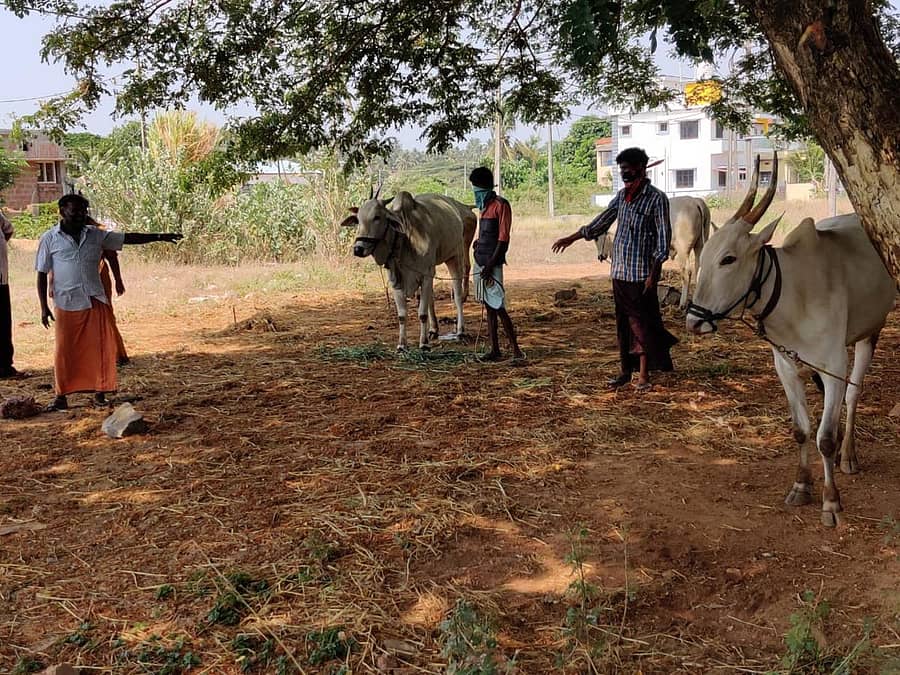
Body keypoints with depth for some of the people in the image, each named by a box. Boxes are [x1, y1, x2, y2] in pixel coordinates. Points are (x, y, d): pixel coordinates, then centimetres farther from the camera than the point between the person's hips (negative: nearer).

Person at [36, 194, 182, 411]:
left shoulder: (96, 235, 8)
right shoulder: (50, 238, 1)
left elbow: (128, 238, 8)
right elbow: (42, 274, 2)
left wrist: (159, 237, 1)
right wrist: (44, 307, -2)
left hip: (96, 301, 3)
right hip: (67, 304, -2)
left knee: (100, 348, 1)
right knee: (65, 351, 1)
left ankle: (99, 392, 13)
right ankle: (61, 396, 12)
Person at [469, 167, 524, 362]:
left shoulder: (501, 205, -9)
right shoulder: (485, 206, 17)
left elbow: (503, 238, -14)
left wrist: (491, 265, -18)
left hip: (492, 264, -8)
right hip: (480, 262, 8)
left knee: (498, 307, -10)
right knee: (489, 307, 8)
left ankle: (515, 349, -5)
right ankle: (494, 350, 12)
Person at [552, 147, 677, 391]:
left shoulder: (657, 198, -8)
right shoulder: (621, 196, 13)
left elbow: (663, 238, -11)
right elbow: (602, 222, 23)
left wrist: (653, 275, -16)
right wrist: (571, 238, 22)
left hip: (641, 274, -7)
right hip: (619, 272, 7)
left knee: (641, 323, -4)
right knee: (622, 322, 11)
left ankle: (644, 375, 3)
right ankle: (625, 371, 19)